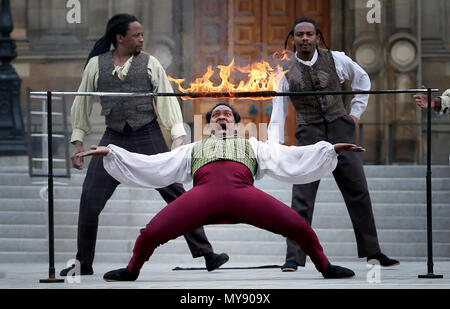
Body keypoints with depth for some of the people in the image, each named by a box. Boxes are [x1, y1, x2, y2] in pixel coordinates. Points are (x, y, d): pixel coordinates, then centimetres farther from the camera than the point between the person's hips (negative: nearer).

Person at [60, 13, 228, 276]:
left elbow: (167, 100, 3)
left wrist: (179, 138, -7)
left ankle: (206, 254, -1)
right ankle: (84, 263, 9)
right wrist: (78, 143, 10)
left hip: (149, 136, -1)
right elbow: (83, 104, 13)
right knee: (90, 200, -5)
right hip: (115, 138, 1)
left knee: (175, 193, -4)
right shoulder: (96, 65, 6)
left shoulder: (150, 64, 5)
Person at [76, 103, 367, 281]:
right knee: (151, 232, -20)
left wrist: (331, 149, 16)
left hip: (244, 192, 0)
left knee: (299, 226, -21)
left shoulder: (252, 146, 38)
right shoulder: (194, 148, 39)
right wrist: (110, 152, 24)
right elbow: (152, 165, 32)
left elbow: (288, 157, 26)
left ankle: (326, 268, 3)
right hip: (204, 192, 0)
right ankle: (131, 271, 9)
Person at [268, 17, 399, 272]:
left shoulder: (336, 60, 3)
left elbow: (363, 79, 21)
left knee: (358, 192, 7)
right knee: (302, 197, -11)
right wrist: (275, 145, -12)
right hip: (310, 134, -2)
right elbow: (279, 111, -1)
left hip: (340, 129, 2)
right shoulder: (286, 71, 0)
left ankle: (372, 252, 18)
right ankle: (294, 257, -9)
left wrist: (357, 112, 14)